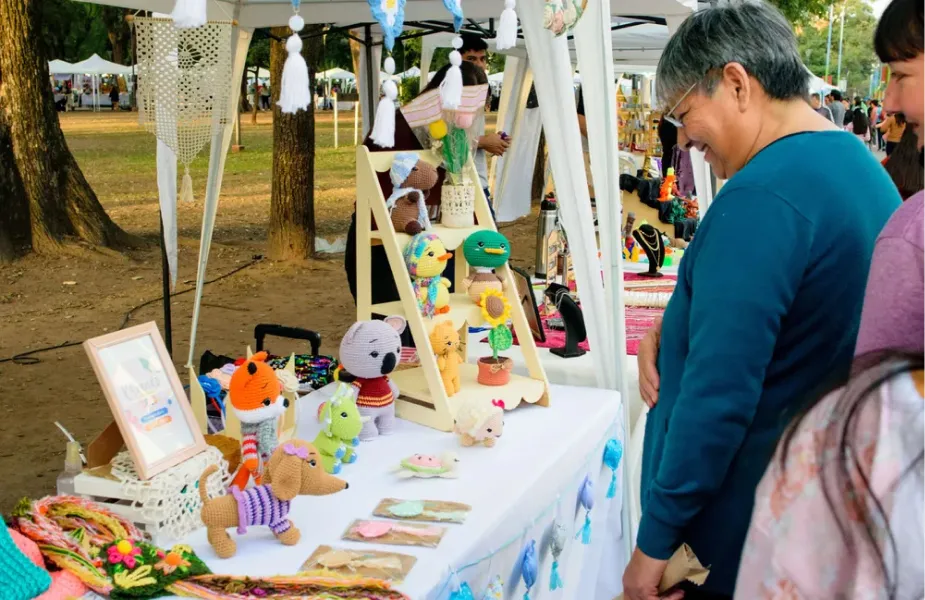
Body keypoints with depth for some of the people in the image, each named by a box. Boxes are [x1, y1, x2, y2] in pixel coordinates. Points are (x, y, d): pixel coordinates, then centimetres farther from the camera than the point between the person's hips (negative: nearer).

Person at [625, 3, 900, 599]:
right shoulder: (863, 167, 7)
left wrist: (654, 542, -19)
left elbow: (718, 396, -28)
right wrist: (679, 329, -1)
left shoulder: (762, 196, -25)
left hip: (740, 531, -9)